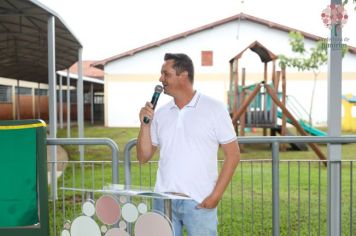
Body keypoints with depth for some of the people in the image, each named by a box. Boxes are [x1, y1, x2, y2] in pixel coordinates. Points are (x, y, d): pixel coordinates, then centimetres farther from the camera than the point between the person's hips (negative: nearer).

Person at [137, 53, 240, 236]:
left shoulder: (214, 109, -3)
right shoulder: (161, 113, 8)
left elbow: (233, 154, -3)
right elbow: (143, 157, 10)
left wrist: (216, 195, -10)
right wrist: (145, 124, -3)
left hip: (199, 202, -3)